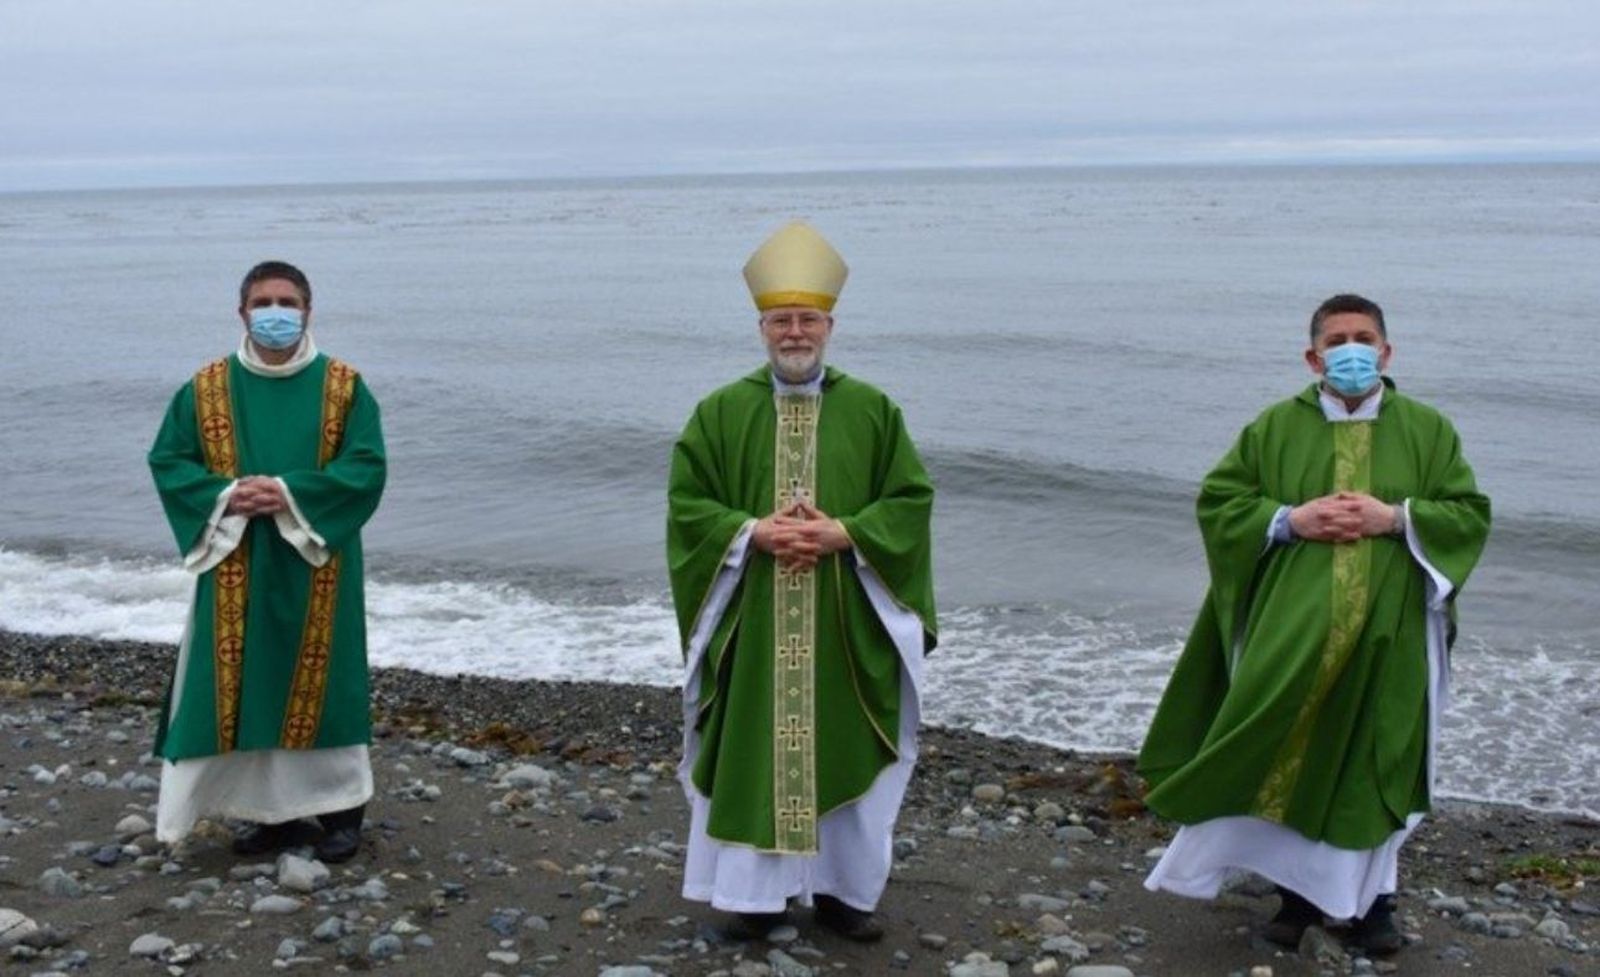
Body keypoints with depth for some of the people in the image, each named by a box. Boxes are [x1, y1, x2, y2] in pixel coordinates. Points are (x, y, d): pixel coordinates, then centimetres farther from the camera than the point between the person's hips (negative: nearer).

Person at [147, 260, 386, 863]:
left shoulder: (344, 387, -2)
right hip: (237, 571, 2)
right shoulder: (207, 388, 3)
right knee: (244, 686, 5)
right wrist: (226, 495, -14)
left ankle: (341, 806, 16)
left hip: (315, 568, -2)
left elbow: (367, 467, -9)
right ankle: (271, 809, 19)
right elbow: (167, 461, 4)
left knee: (320, 682, 3)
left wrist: (289, 492, -20)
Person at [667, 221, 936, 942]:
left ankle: (842, 888, 22)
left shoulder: (873, 411, 2)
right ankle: (756, 889, 20)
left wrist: (842, 533, -15)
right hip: (752, 623, 0)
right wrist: (755, 531, -15)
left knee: (845, 752, 7)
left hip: (847, 623, 0)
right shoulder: (721, 412, 2)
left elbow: (911, 500, 0)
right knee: (753, 750, 5)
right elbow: (687, 504, 1)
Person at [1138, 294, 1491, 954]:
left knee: (1374, 762, 6)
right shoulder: (1275, 427, 5)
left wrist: (1395, 518, -13)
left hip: (1386, 633, 0)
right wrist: (1290, 519, -11)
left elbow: (1470, 514, 3)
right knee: (1290, 755, 1)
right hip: (1294, 629, 0)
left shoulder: (1427, 430, 6)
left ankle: (1369, 893, 23)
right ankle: (1299, 888, 18)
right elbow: (1216, 502, 4)